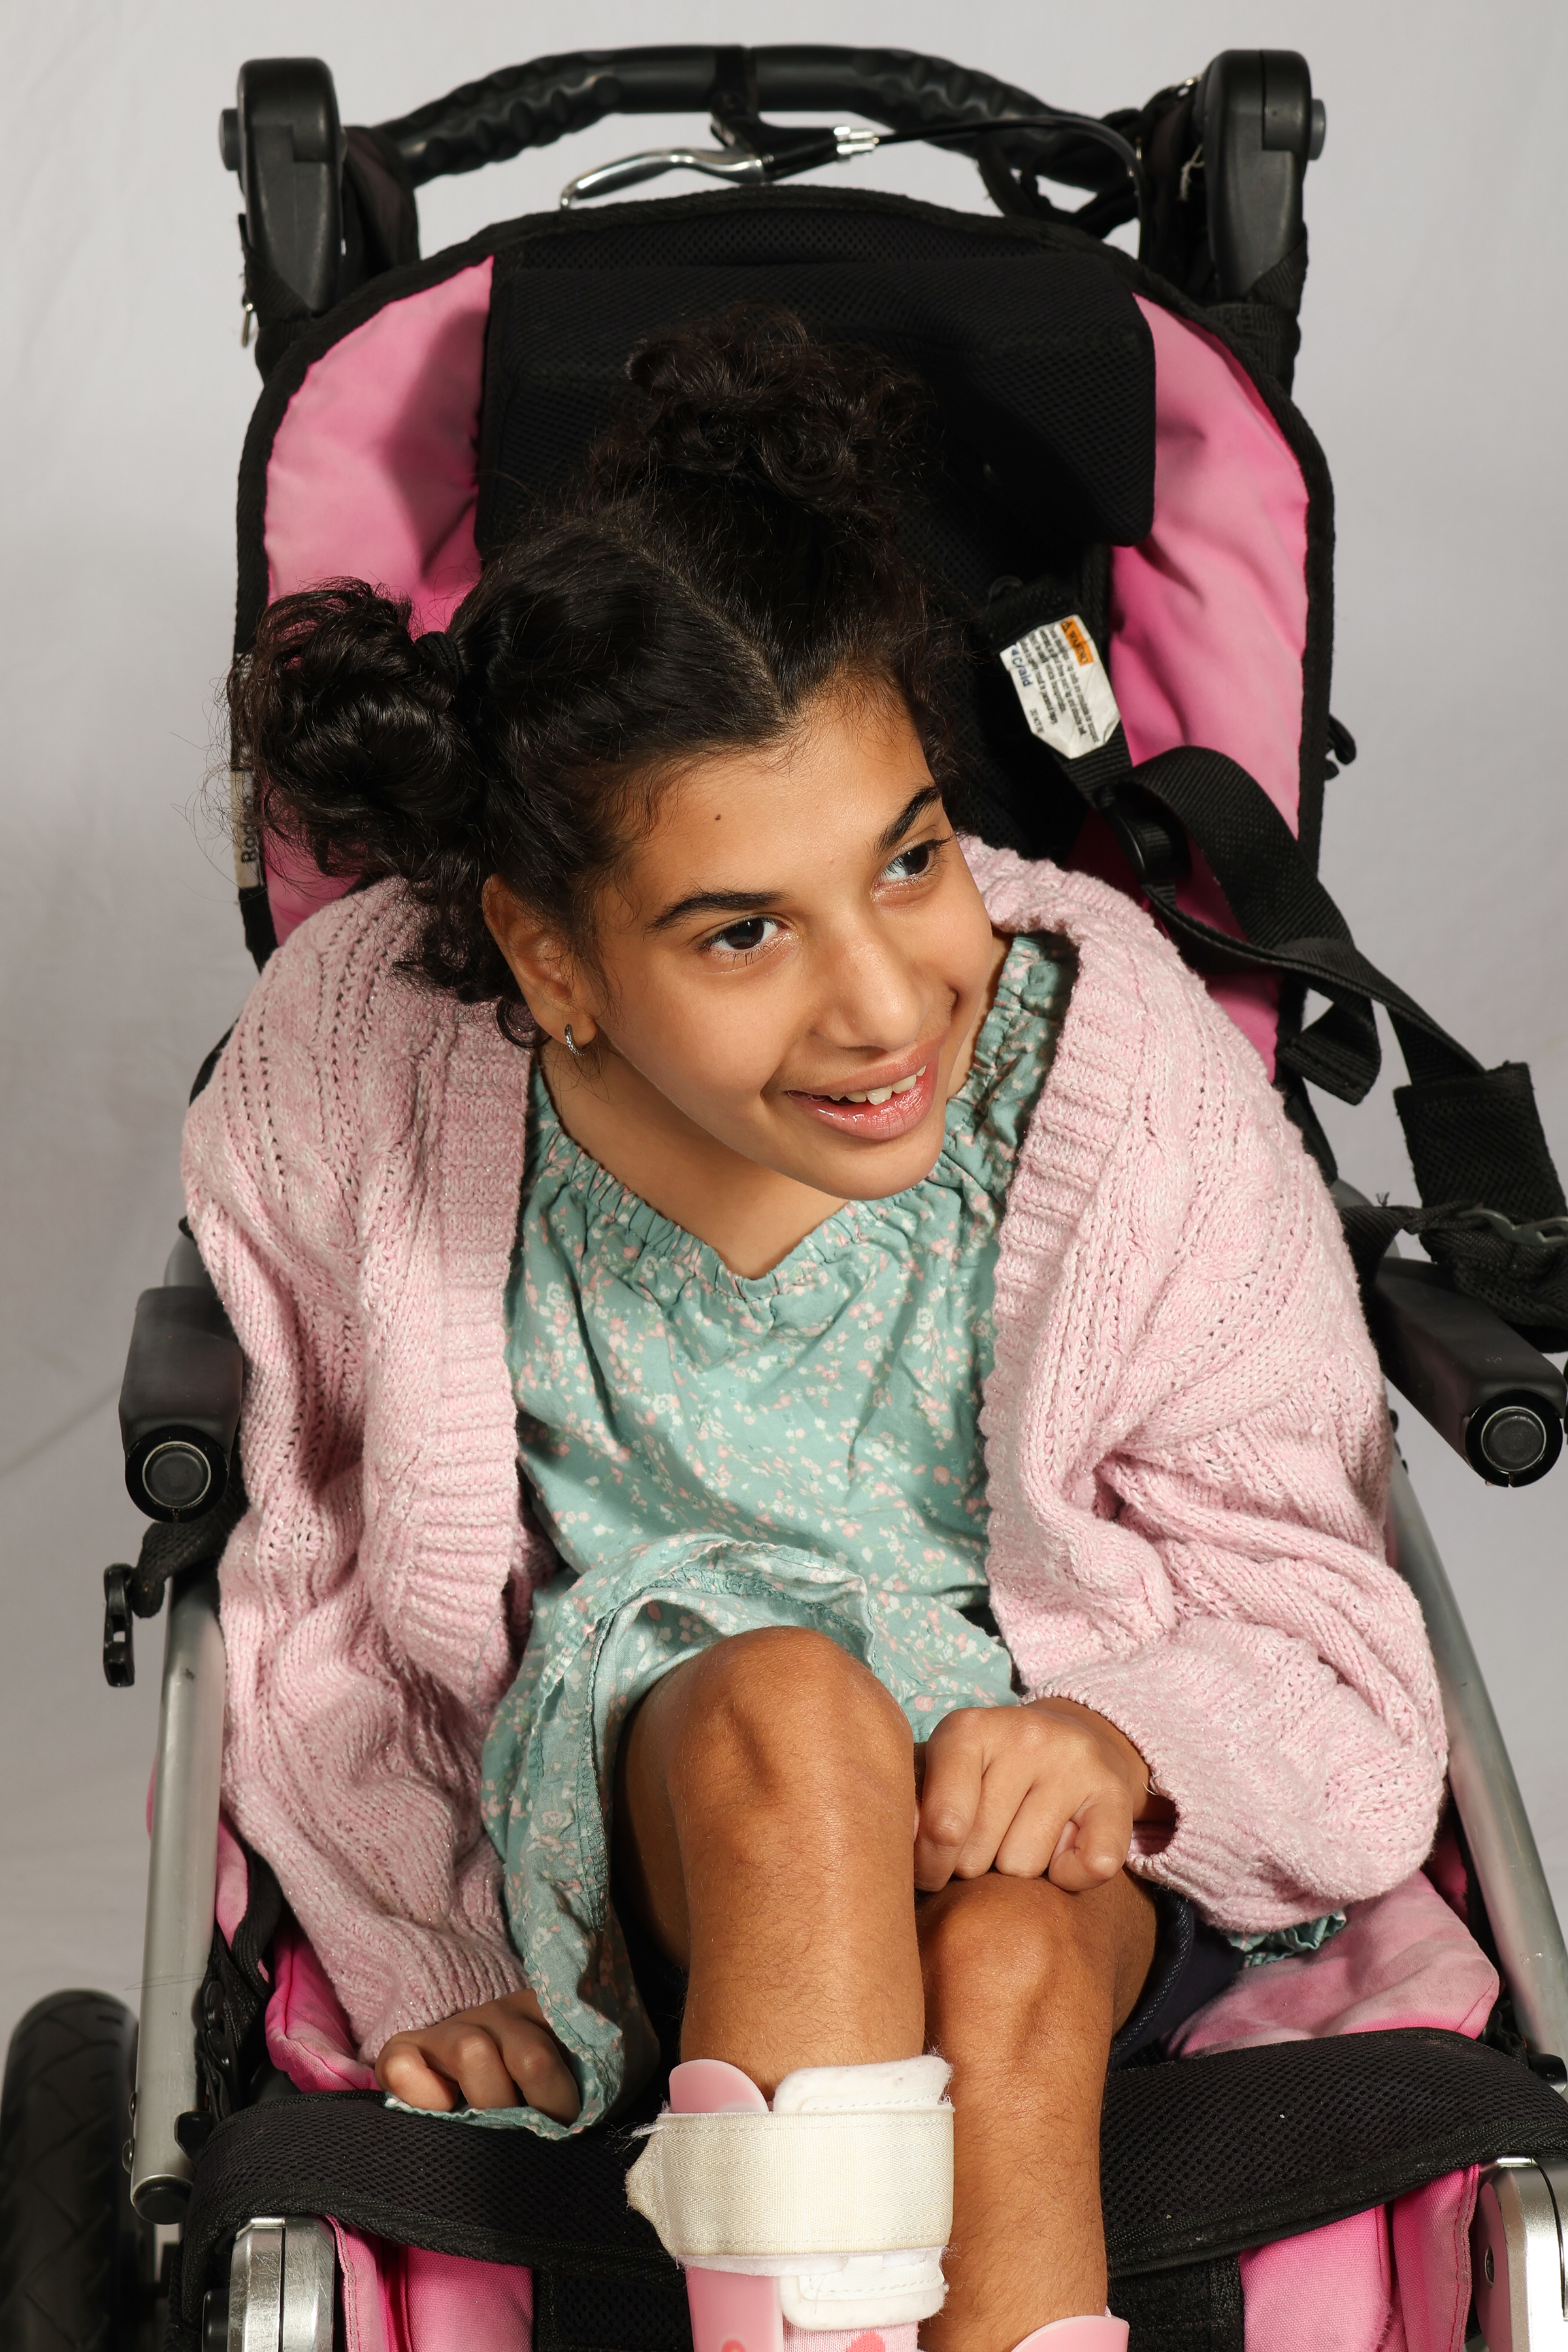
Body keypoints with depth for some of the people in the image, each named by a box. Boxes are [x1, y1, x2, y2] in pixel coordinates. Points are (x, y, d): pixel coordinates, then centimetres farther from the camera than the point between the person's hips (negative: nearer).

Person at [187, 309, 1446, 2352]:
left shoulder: (1129, 1081, -17)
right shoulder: (355, 1076, -16)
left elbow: (1306, 1619, -7)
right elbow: (307, 1573, 2)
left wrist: (1121, 1730, -29)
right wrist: (428, 1949, -3)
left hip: (1052, 1792, 0)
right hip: (616, 1758, 0)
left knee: (1010, 1967, -35)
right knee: (792, 1714, -35)